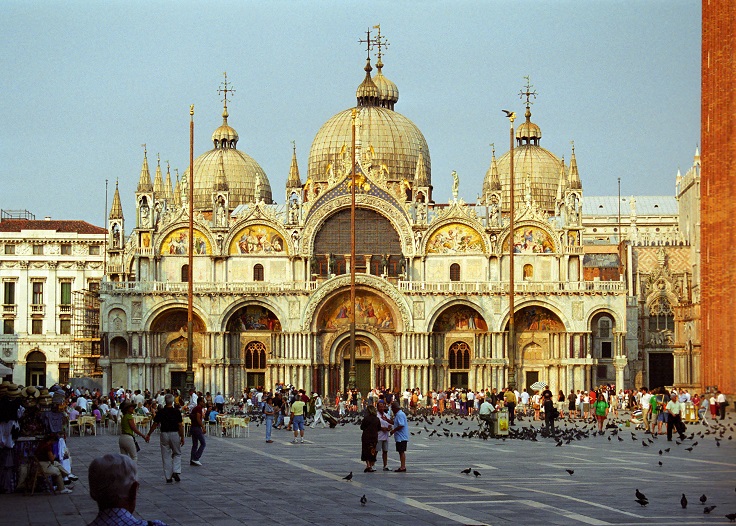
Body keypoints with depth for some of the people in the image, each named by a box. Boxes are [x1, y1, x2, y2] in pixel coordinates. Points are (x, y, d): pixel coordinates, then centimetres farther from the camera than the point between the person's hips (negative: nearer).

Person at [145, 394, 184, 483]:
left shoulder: (160, 412, -3)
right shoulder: (177, 412, -7)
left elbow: (155, 424, -1)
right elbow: (180, 425, -8)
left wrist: (148, 435, 10)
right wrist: (182, 437, 0)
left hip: (164, 434, 1)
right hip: (175, 434, -1)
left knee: (166, 456, 7)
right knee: (177, 454, 16)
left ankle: (168, 477, 8)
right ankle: (176, 472, -4)